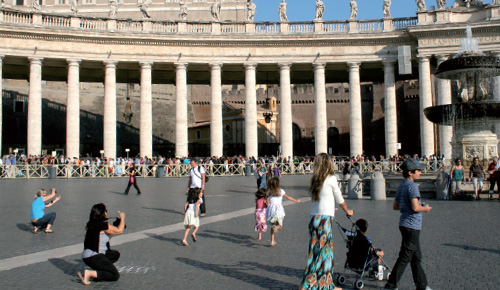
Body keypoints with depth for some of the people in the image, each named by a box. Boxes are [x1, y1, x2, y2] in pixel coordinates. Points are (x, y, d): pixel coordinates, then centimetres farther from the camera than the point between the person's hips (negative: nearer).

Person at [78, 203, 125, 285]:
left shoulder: (93, 224, 11)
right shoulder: (102, 225, -17)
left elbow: (107, 238, 21)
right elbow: (119, 231, -9)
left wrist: (116, 223, 19)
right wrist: (122, 218, 7)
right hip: (94, 257, -10)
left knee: (116, 254, 24)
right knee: (115, 275, -7)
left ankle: (97, 269, 9)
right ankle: (90, 273, -16)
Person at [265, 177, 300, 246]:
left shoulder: (269, 192, 7)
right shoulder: (280, 191, 2)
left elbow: (267, 202, 3)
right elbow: (288, 197, 11)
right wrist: (296, 200, 23)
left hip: (271, 209, 2)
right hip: (279, 208, -2)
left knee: (272, 225, 17)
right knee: (280, 226, 8)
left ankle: (272, 241, 11)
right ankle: (276, 227, -28)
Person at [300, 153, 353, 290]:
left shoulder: (315, 180, 11)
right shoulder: (331, 178, -6)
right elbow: (339, 199, 3)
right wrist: (348, 211, 23)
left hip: (314, 217, 7)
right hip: (325, 218, -7)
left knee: (327, 251, 15)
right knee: (322, 252, 1)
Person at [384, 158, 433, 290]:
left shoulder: (401, 185, 13)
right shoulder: (412, 185, -16)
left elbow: (395, 206, 18)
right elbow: (415, 207, -25)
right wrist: (425, 209, -4)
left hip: (405, 224, 10)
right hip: (412, 226, -10)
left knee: (416, 257, 17)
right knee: (405, 258, -2)